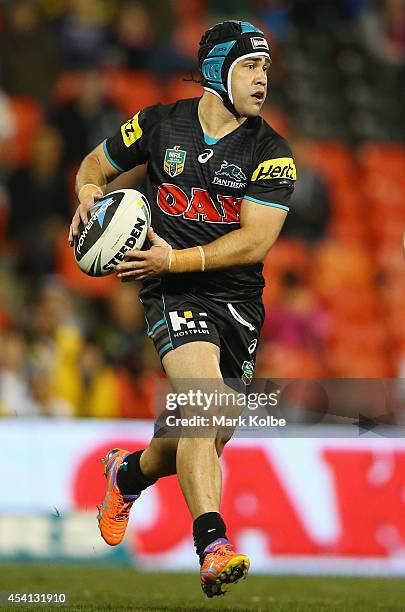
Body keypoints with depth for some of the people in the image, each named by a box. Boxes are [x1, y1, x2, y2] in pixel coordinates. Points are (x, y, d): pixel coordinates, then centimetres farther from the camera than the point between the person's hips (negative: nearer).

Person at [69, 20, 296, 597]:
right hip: (174, 294, -3)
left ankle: (130, 471, 43)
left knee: (207, 435, 9)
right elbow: (95, 164, 18)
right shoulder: (160, 125, 1)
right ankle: (214, 548, -34)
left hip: (239, 299, 3)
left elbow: (255, 242, -11)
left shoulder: (271, 153, -2)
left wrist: (175, 259, -19)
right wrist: (90, 193, -5)